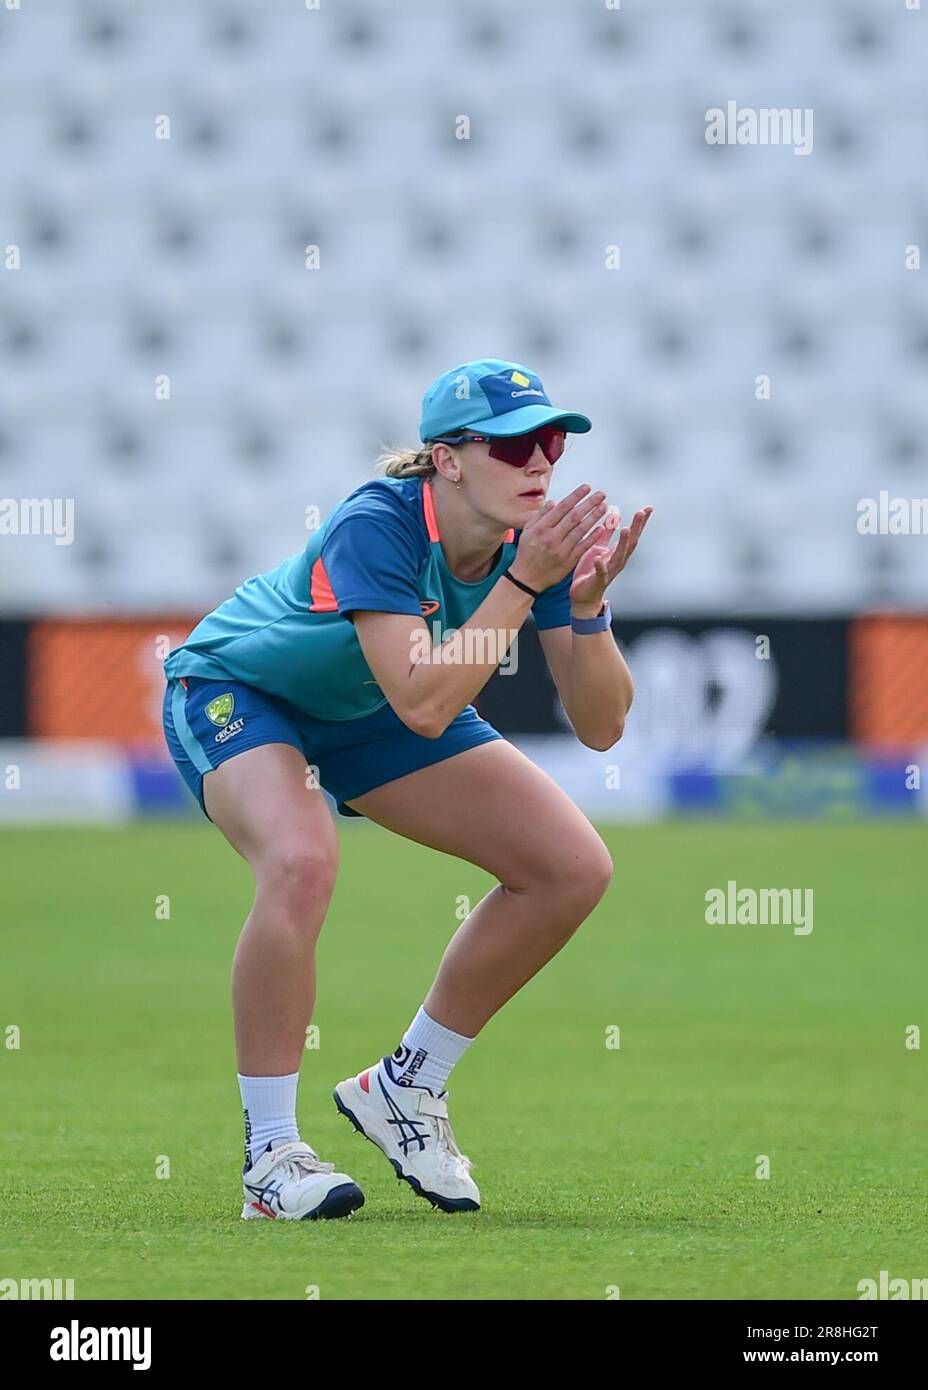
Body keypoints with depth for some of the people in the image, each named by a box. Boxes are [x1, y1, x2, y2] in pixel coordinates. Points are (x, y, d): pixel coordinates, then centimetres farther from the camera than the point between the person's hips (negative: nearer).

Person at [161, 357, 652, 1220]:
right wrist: (523, 582, -46)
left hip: (368, 712, 6)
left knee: (574, 869, -7)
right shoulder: (374, 528, -36)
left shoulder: (540, 536, -19)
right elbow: (423, 708, -45)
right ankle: (270, 1153, -22)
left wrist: (587, 606, -36)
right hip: (236, 689, -6)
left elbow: (599, 726, -19)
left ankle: (405, 1086, 10)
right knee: (301, 861, -37)